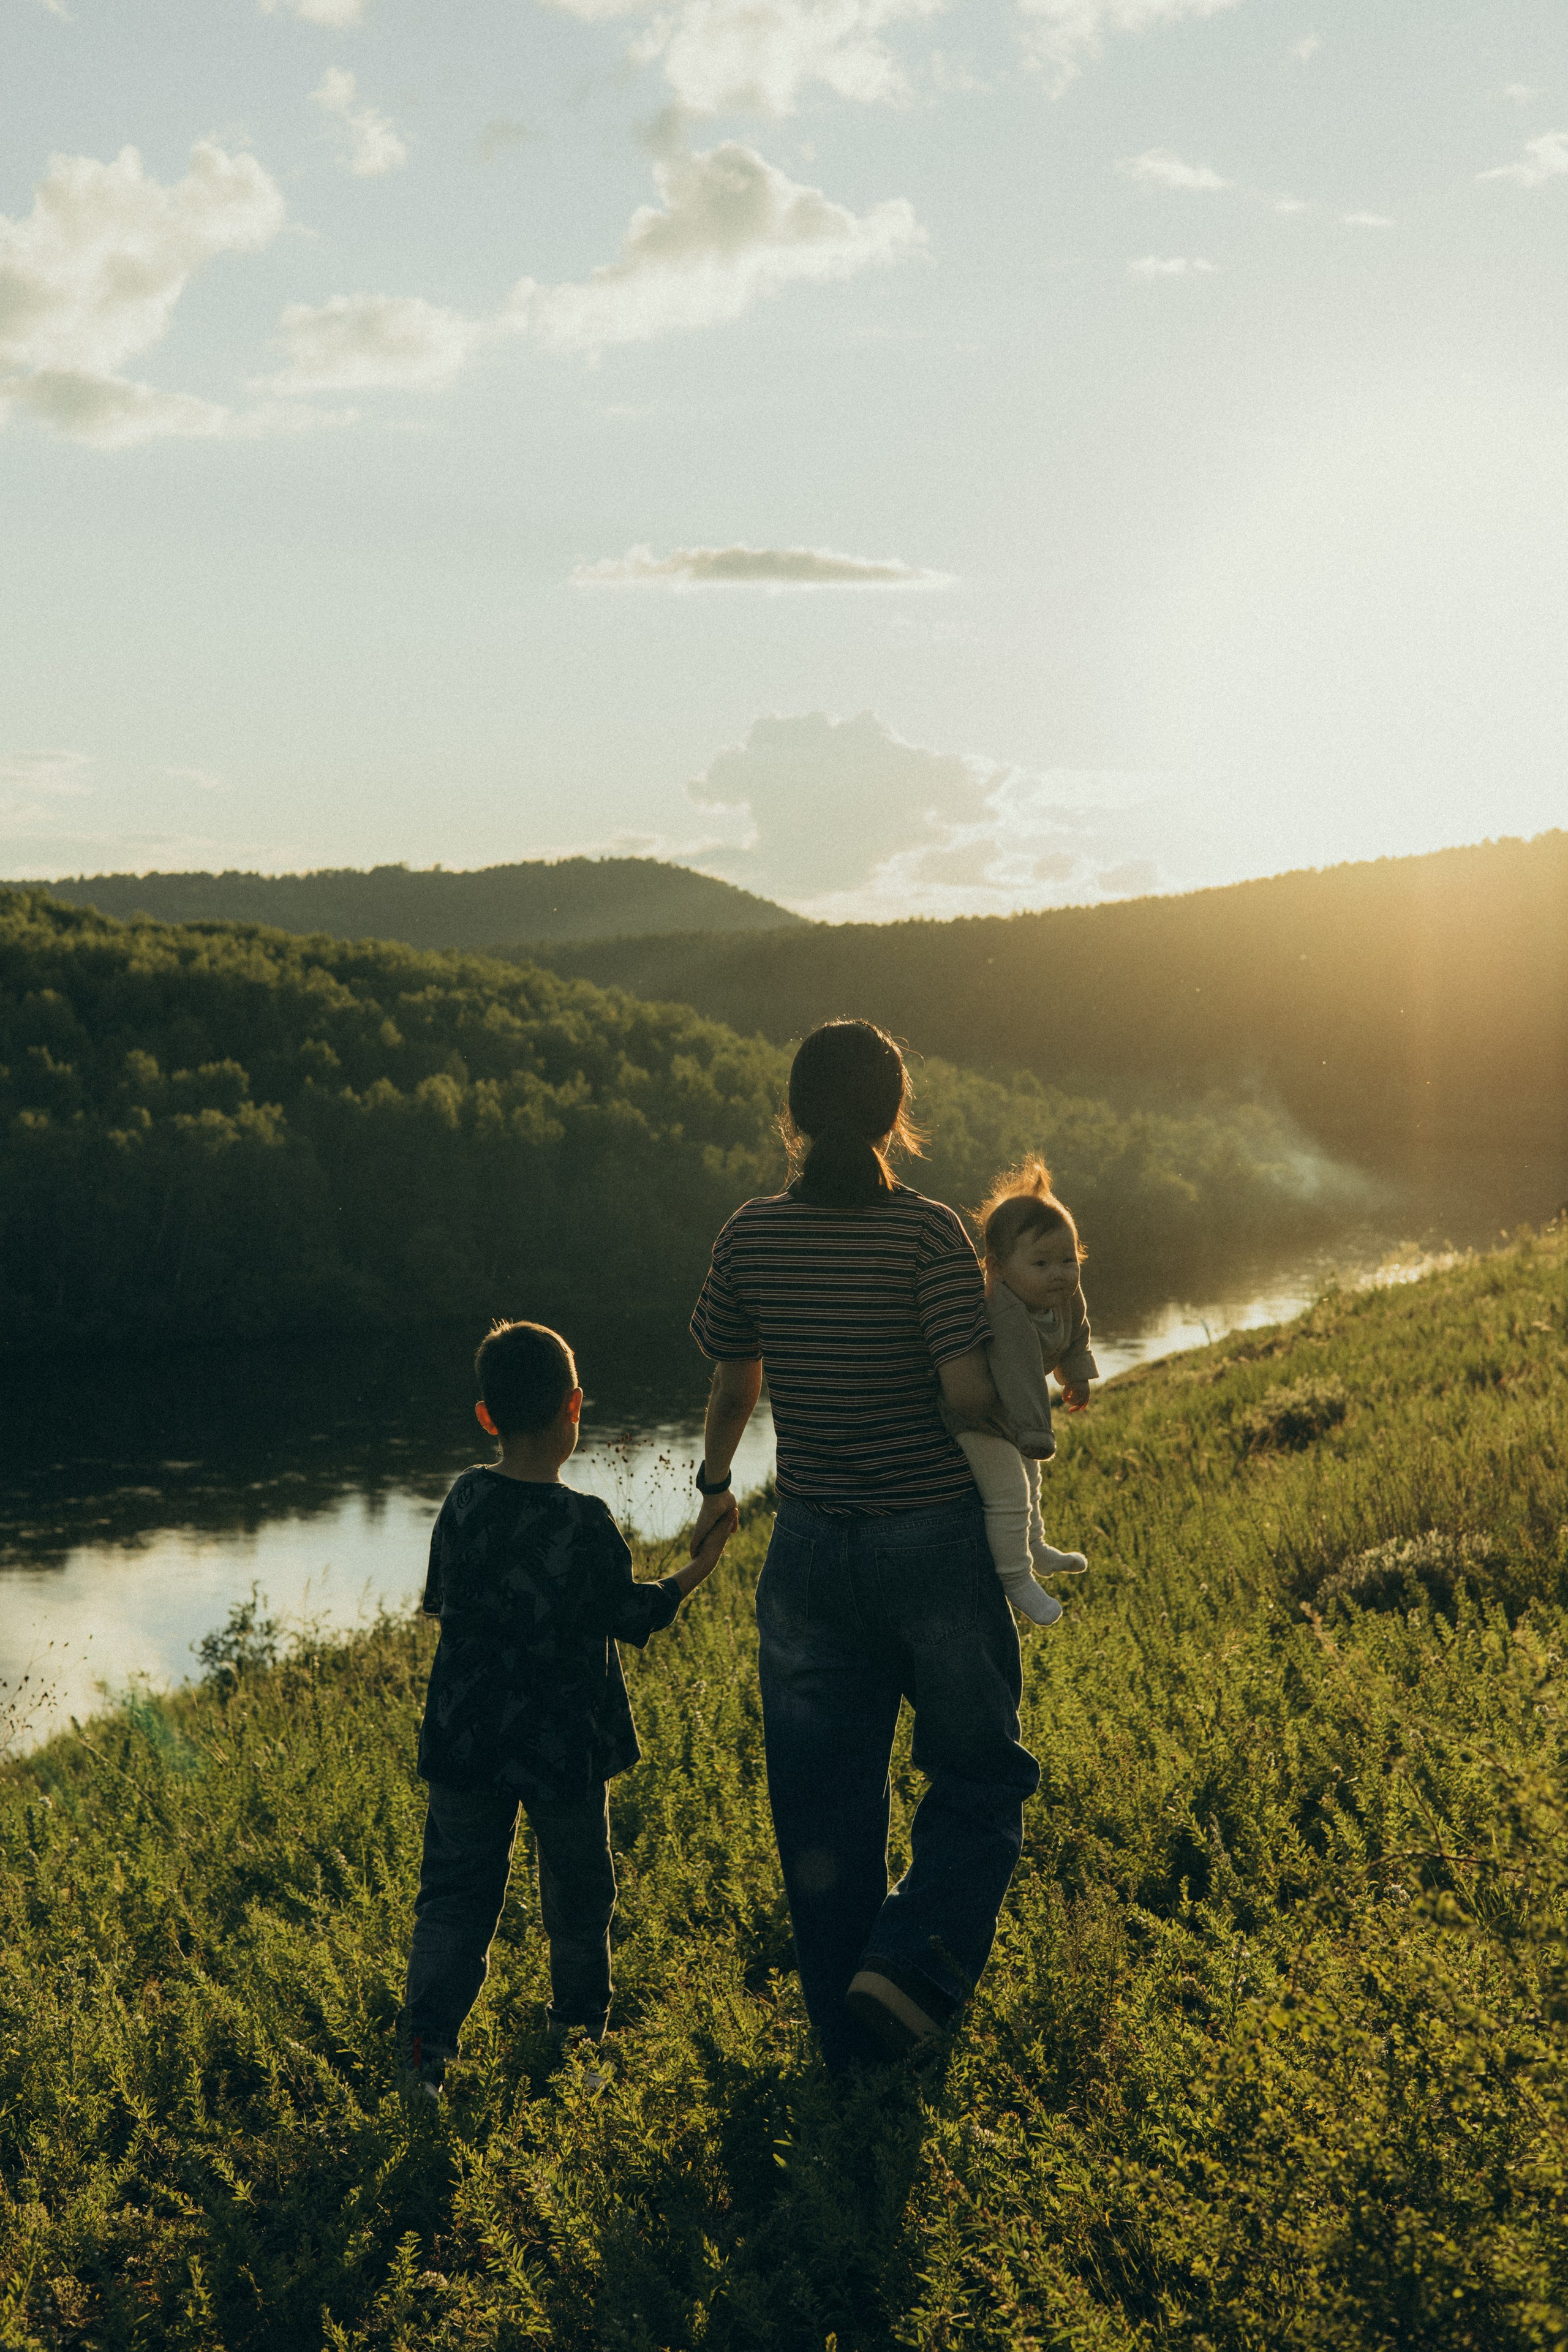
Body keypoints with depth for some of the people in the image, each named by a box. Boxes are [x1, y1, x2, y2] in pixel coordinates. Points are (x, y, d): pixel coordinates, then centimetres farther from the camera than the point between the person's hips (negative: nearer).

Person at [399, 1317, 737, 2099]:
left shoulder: (464, 1501, -4)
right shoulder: (585, 1524, -18)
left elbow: (439, 1602, 7)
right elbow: (633, 1617, -6)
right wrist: (699, 1566, 7)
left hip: (464, 1741, 3)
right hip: (563, 1747, -3)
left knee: (455, 1893, 9)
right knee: (577, 1895, 17)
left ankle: (427, 2044, -2)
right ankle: (579, 2029, 33)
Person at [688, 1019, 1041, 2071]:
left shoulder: (752, 1235, -2)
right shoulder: (928, 1232, -13)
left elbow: (735, 1382, 10)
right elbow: (967, 1391, -21)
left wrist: (714, 1487, 28)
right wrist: (1024, 1406, 3)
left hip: (811, 1545, 3)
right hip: (937, 1539, -3)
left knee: (823, 1797, 13)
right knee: (979, 1776, 13)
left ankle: (851, 2034, 22)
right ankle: (914, 1959, -7)